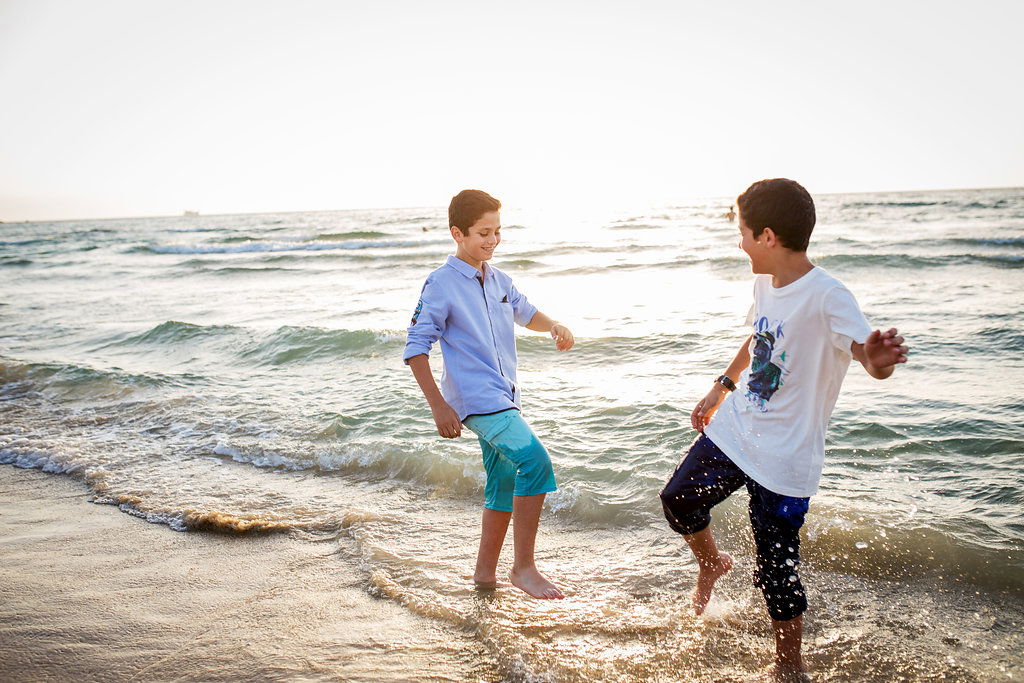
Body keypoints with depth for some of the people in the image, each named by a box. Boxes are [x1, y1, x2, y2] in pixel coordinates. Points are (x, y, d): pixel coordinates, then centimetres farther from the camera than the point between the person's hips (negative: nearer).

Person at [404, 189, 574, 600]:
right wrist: (438, 406, -16)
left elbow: (524, 313, 29)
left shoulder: (499, 280, 12)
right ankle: (524, 567, -12)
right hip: (476, 399, -8)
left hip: (503, 397, 8)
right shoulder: (442, 284, -10)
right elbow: (415, 348, -10)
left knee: (505, 484, 14)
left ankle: (485, 571, 29)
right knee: (534, 460, -23)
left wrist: (554, 327, 7)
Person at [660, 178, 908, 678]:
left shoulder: (827, 298, -24)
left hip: (784, 457, -7)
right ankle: (711, 564, 46)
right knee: (678, 499, 16)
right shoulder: (765, 282, 0)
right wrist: (722, 386, 25)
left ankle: (789, 665, 28)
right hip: (733, 430, 7)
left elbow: (867, 349, -39)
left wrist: (877, 360, -62)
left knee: (776, 568, 3)